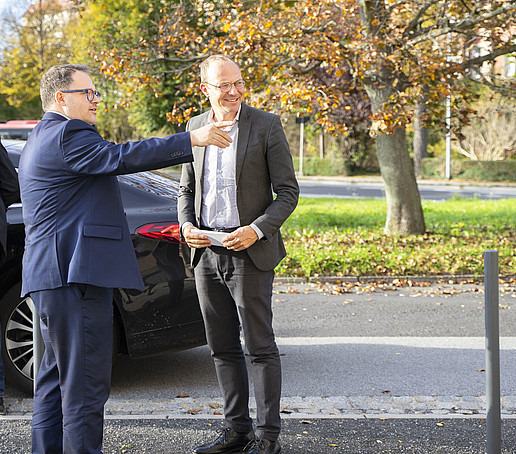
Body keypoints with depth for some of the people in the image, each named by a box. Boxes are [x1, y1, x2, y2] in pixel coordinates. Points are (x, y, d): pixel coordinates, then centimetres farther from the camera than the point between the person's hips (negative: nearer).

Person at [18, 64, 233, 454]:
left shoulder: (41, 140, 25)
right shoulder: (67, 134, -10)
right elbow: (120, 158, -23)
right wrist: (191, 140, -22)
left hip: (52, 276, 11)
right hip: (76, 274, -11)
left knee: (59, 375, 15)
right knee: (86, 381, -9)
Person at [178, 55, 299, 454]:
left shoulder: (266, 126, -5)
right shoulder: (195, 128, 9)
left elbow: (288, 192, -5)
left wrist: (257, 229, -19)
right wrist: (186, 226, -2)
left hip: (249, 253, -5)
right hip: (206, 252, 5)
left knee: (260, 347, -1)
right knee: (223, 347, 11)